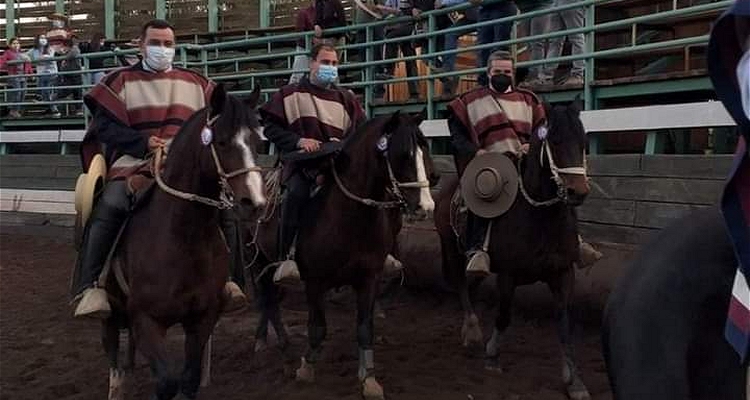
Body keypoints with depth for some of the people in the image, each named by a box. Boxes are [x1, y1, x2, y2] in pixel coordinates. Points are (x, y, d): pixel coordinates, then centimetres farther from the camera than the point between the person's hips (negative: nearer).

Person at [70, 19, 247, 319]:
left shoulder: (196, 83, 21)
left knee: (226, 205, -17)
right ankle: (89, 287, -27)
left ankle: (227, 279, -3)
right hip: (134, 162, -3)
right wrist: (144, 142, -15)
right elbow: (104, 125, 1)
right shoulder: (121, 81, 11)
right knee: (108, 207, -31)